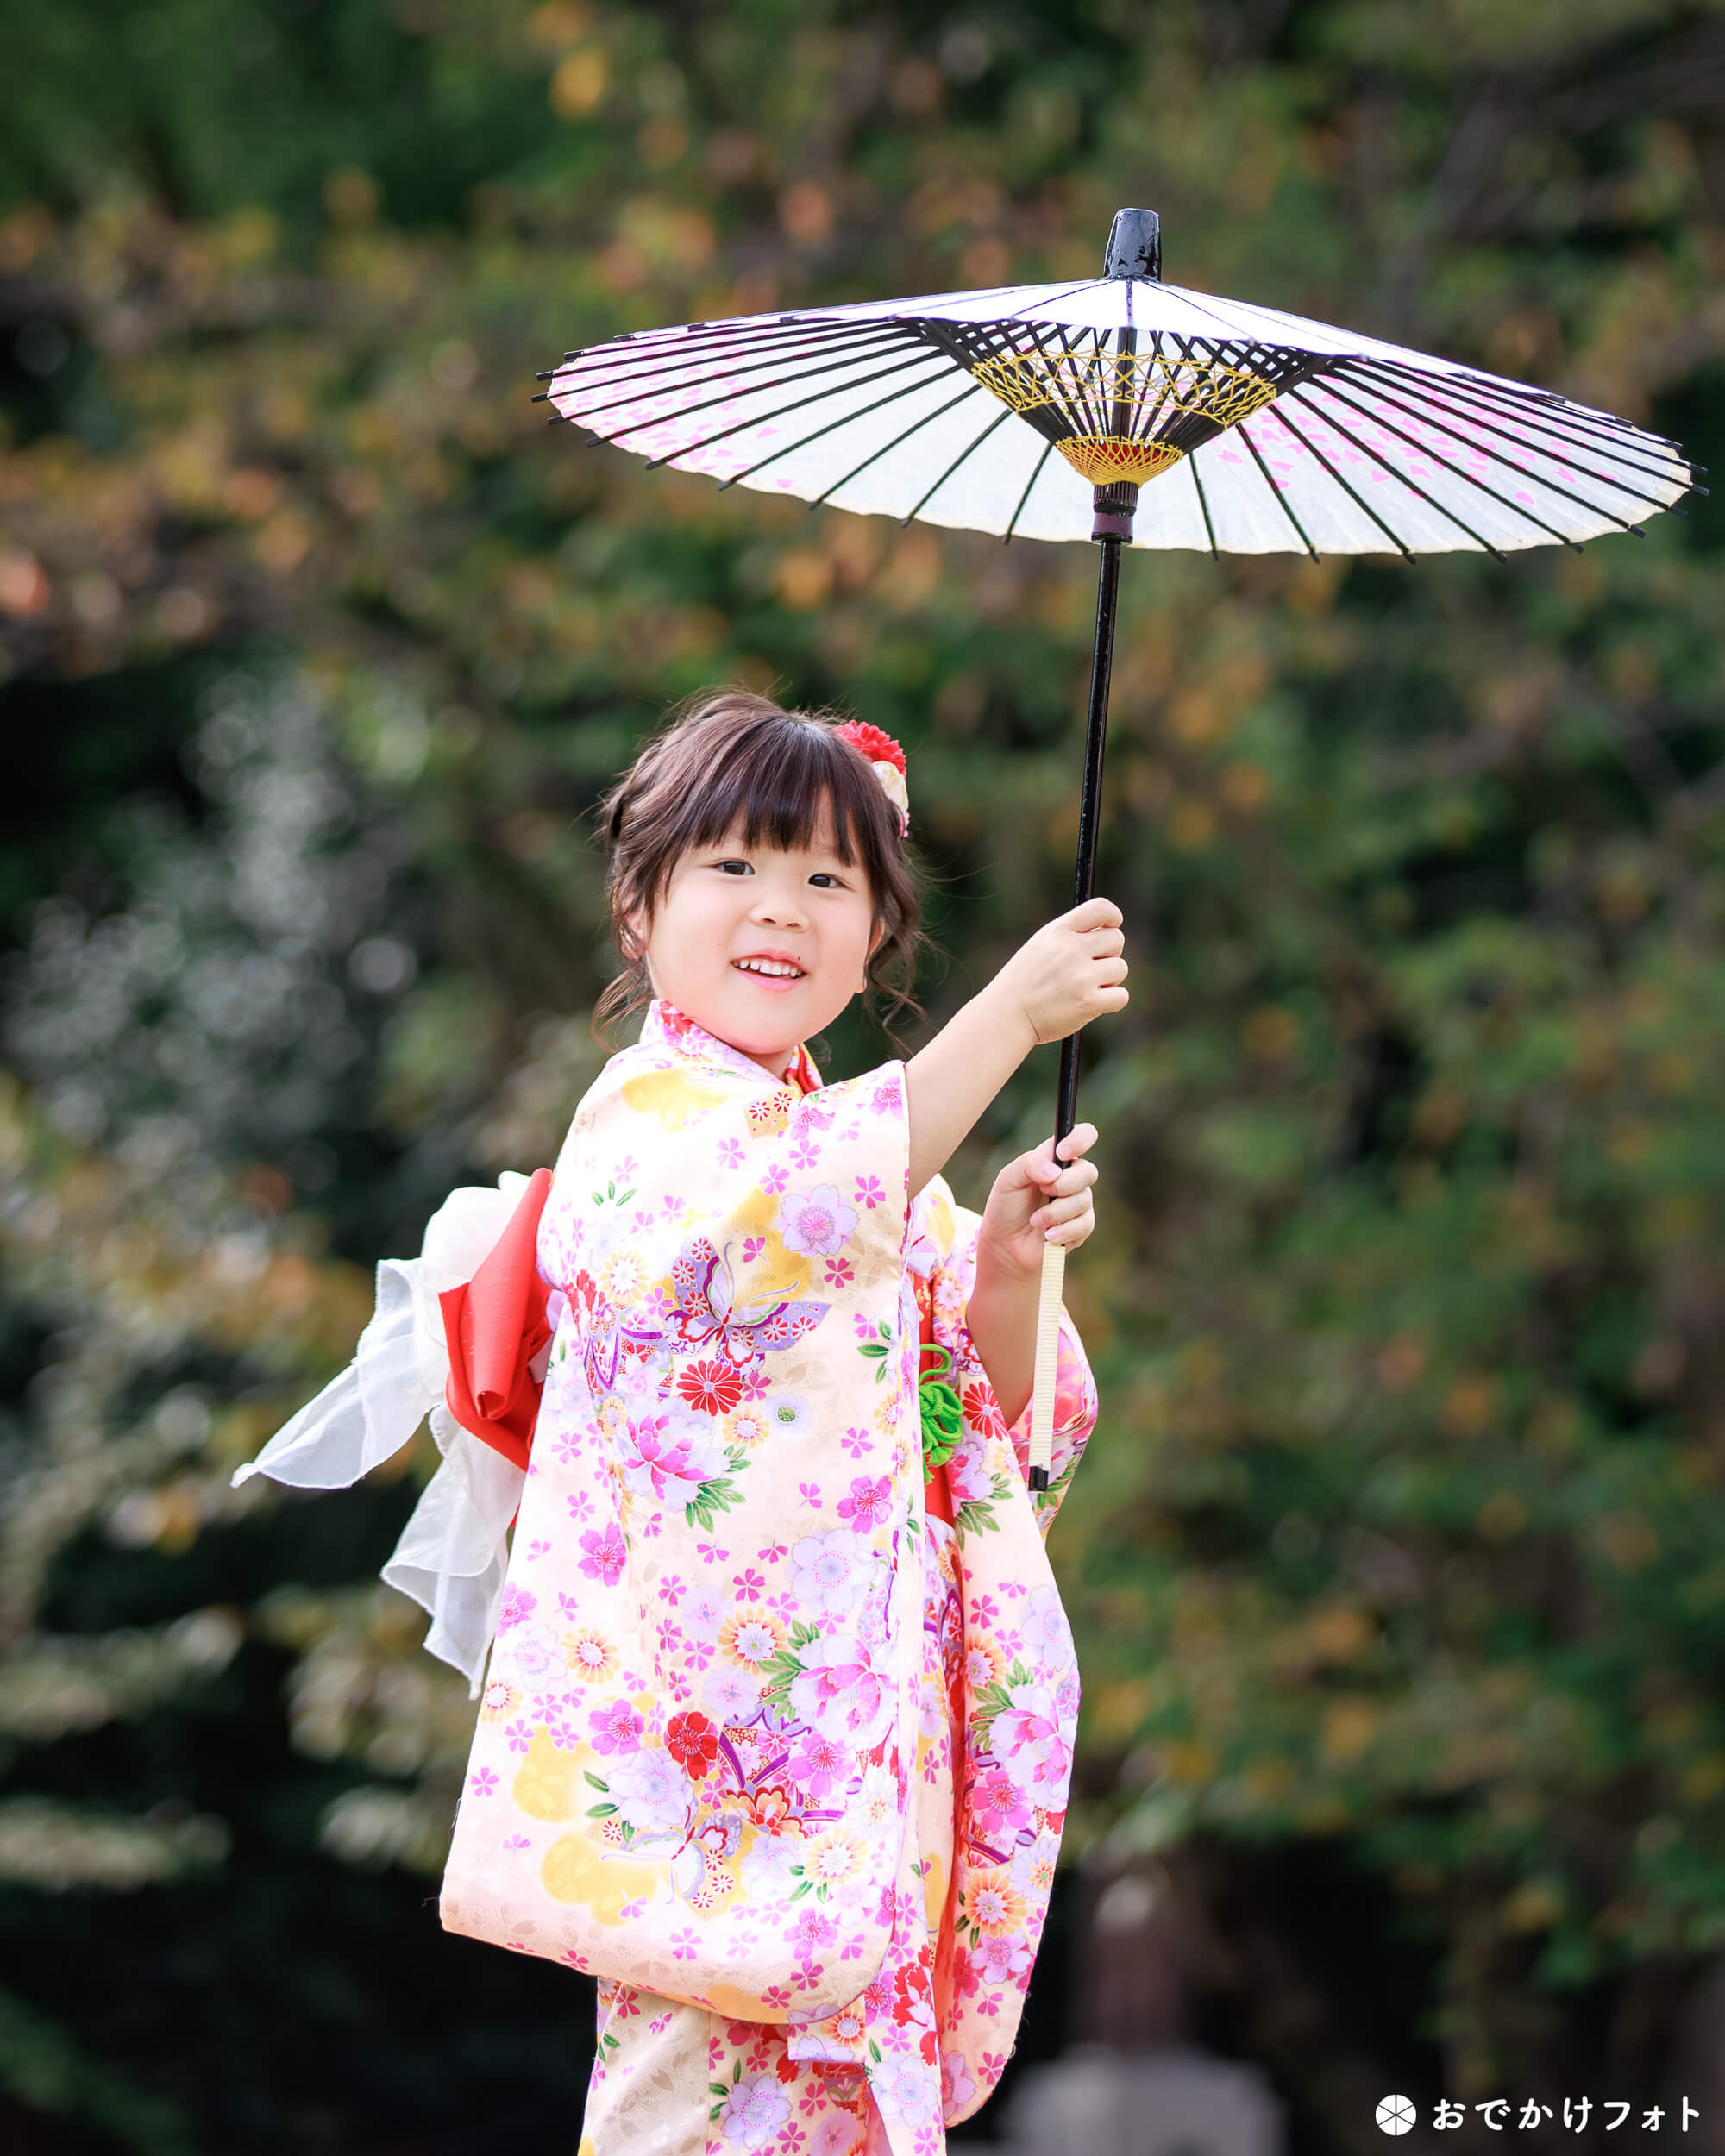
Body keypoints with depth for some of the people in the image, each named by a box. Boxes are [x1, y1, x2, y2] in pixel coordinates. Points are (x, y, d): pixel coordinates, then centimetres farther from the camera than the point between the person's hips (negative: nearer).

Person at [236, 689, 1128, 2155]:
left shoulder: (867, 1134, 18)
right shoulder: (651, 1114, -6)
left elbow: (986, 1427, 17)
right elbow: (795, 1218, -29)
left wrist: (1007, 1266, -3)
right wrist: (1009, 1019, -27)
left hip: (855, 1710, 8)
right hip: (713, 1707, -8)